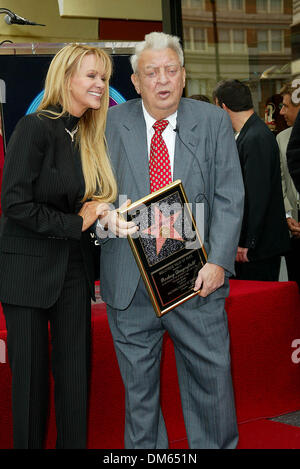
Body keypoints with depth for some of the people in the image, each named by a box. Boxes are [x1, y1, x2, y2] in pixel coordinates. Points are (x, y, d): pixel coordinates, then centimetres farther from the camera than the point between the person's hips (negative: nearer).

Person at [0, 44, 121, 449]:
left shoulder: (90, 137, 9)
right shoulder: (35, 128, -12)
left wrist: (97, 213, -2)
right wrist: (76, 223, -13)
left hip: (74, 269, 6)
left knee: (75, 371, 6)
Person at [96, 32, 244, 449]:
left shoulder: (214, 122, 4)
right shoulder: (110, 124, 4)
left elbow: (229, 199, -1)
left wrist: (218, 261, -12)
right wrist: (103, 209, -10)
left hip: (195, 278, 0)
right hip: (130, 283, 1)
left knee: (212, 376, 6)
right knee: (138, 386, 10)